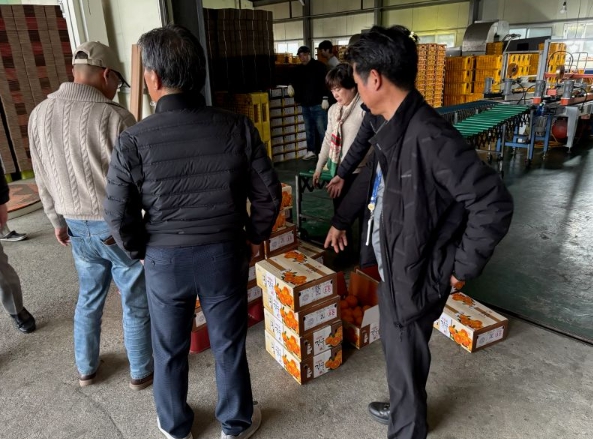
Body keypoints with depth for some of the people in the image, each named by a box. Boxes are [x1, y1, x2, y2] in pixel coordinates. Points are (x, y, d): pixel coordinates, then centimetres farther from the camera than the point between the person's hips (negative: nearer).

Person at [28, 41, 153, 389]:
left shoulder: (40, 114, 1)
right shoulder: (115, 117, -20)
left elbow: (44, 180, 9)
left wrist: (58, 221, 20)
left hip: (78, 228, 6)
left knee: (89, 299, 24)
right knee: (136, 304, 12)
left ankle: (86, 369, 40)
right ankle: (142, 372, 29)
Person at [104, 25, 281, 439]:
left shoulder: (134, 140, -14)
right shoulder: (237, 127, -12)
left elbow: (120, 217, -9)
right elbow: (269, 193, -7)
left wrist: (144, 252, 9)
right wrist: (254, 237, 9)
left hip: (165, 260, 0)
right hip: (225, 254, 1)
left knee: (170, 349, 22)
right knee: (229, 345, 19)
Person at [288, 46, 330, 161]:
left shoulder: (318, 66, -3)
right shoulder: (298, 69, 14)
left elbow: (325, 82, -8)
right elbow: (294, 81, 29)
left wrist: (325, 98, -15)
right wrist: (291, 86, 5)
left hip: (318, 104, -6)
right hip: (305, 105, 6)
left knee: (322, 129, -5)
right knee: (309, 129, 10)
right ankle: (311, 151, 19)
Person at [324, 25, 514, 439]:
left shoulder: (429, 137, -29)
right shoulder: (393, 129, 2)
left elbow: (494, 204, -28)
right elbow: (371, 179, 18)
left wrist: (462, 267, -18)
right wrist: (340, 220, 30)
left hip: (415, 273, -9)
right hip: (393, 265, 9)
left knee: (405, 358, 13)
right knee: (394, 347, 27)